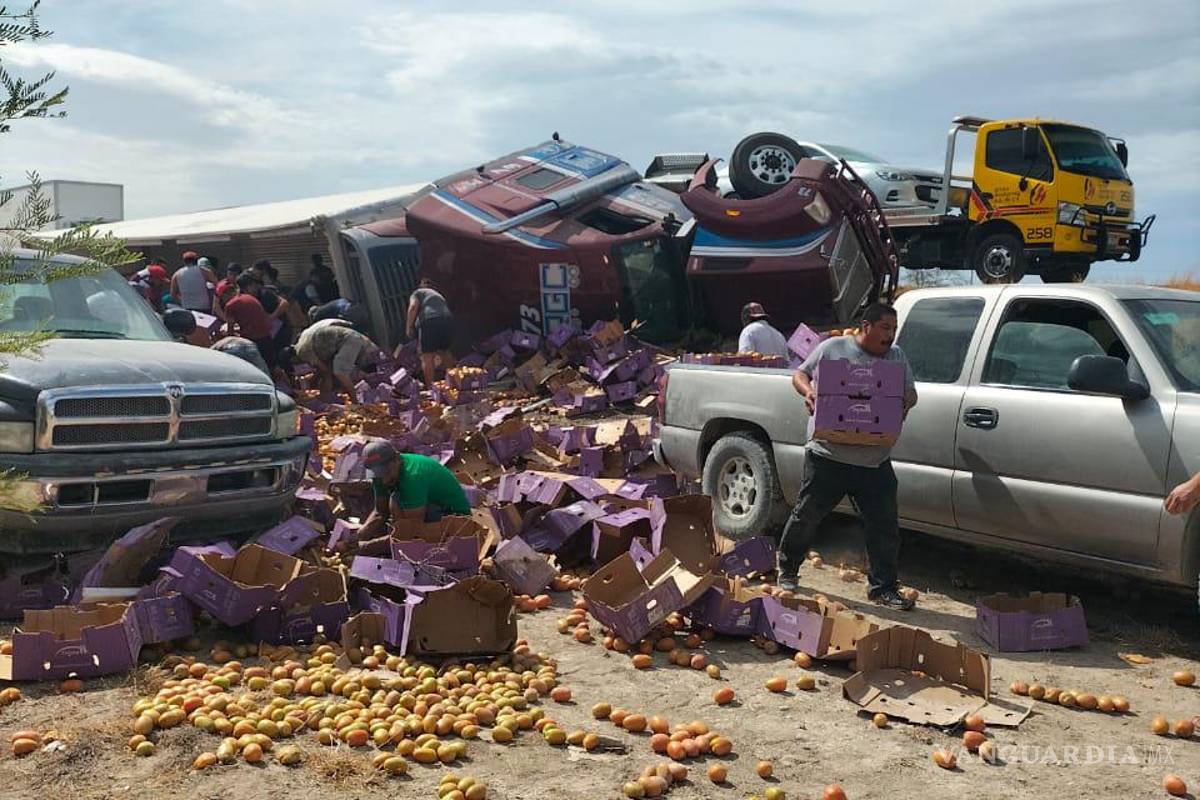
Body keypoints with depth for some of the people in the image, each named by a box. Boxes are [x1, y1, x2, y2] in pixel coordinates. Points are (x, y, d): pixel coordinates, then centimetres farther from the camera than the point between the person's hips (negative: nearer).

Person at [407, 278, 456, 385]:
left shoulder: (417, 293, 21)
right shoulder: (439, 296, 37)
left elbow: (413, 307, -1)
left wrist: (409, 326, 3)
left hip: (429, 321, -5)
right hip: (448, 320, 5)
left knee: (427, 356, -1)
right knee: (444, 351, 24)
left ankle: (430, 386, -5)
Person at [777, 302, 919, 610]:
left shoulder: (897, 357, 11)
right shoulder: (832, 348, 1)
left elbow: (910, 393, 14)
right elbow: (800, 375, 8)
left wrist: (904, 402, -10)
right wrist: (807, 392, -14)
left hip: (875, 463, 3)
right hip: (827, 457, -3)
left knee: (885, 526, 3)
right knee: (806, 515, 7)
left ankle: (883, 587, 16)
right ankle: (787, 570, 27)